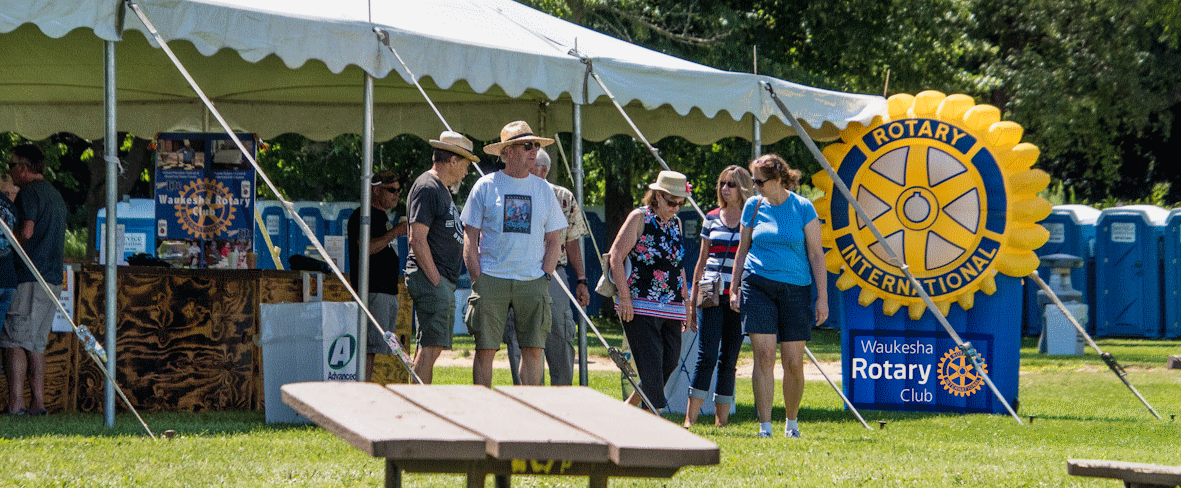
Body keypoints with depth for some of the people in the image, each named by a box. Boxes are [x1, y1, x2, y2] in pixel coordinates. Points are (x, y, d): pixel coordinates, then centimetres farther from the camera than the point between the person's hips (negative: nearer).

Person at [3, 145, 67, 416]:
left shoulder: (29, 194, -7)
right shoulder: (55, 195, 21)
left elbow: (26, 233, -17)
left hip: (29, 278, -9)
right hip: (53, 278, 9)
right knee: (35, 343, 11)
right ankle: (38, 401, 6)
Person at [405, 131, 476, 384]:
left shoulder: (442, 189, 22)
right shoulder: (427, 188, -10)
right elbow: (417, 239, -17)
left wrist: (444, 283, 18)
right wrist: (436, 280, -19)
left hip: (443, 281, 10)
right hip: (431, 279, -10)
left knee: (429, 348, 10)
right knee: (430, 346, -14)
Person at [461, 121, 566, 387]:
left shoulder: (543, 189, 11)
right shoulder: (485, 185, 2)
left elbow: (553, 240, 14)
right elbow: (470, 238, 2)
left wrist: (545, 276, 1)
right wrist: (478, 279, -6)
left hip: (532, 282, 2)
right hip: (491, 279, -2)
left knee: (533, 350, -2)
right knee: (485, 349, -3)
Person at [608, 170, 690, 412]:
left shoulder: (675, 224, 16)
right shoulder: (639, 218, -4)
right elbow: (616, 256, -8)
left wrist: (685, 301, 19)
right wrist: (624, 296, -15)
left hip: (671, 308, 7)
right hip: (640, 306, -7)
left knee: (670, 360, 3)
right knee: (651, 363, -11)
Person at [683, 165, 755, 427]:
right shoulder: (712, 218, 11)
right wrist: (692, 301, 13)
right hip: (712, 295, 1)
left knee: (729, 361, 2)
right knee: (706, 356, -11)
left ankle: (722, 421, 7)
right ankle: (690, 420, -13)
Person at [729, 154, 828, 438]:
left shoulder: (803, 208, -1)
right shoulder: (753, 206, 7)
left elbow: (816, 255, 0)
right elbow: (743, 250, 16)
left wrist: (822, 297, -4)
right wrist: (734, 289, 12)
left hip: (795, 289, -1)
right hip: (758, 286, 1)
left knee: (793, 363, 0)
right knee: (764, 356, -10)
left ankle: (792, 423, 20)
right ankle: (764, 427, -9)